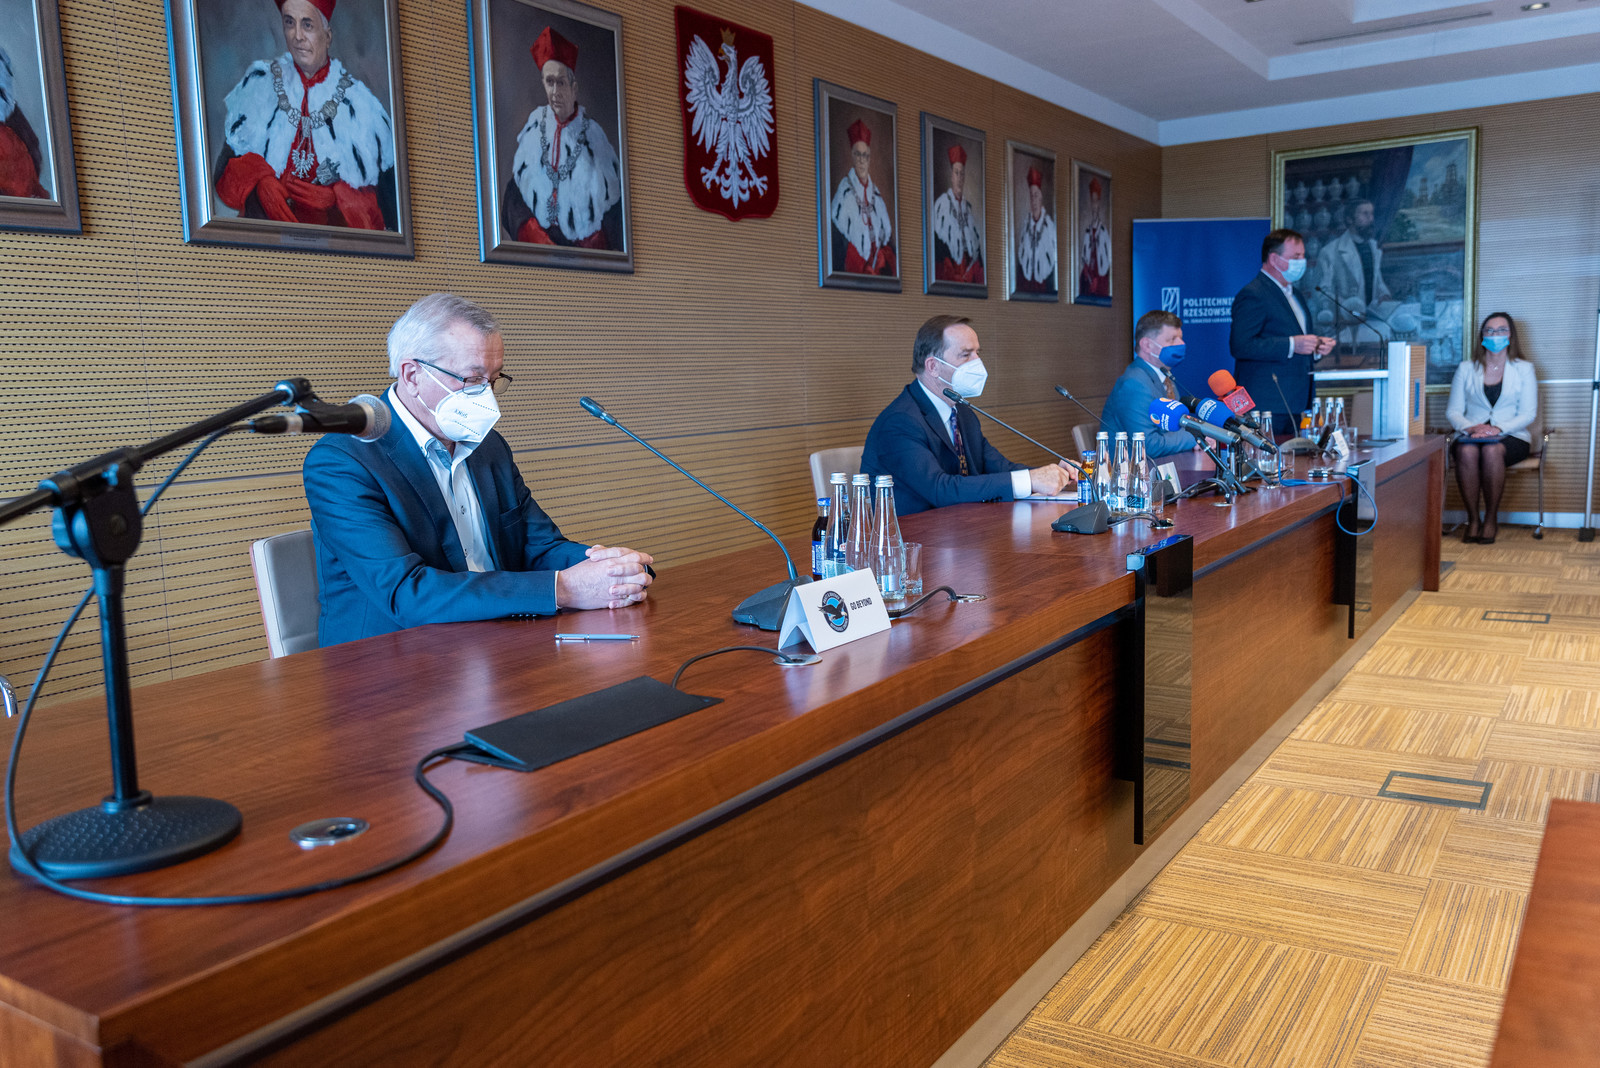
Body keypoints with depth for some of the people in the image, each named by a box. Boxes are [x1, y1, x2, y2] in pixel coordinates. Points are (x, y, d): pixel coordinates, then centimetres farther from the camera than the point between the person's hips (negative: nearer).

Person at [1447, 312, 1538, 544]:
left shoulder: (1524, 369, 10)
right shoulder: (1466, 369, 13)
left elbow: (1528, 414, 1)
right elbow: (1453, 410, 6)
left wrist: (1499, 428, -17)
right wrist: (1469, 428, -16)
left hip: (1511, 436, -1)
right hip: (1472, 435, 1)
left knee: (1492, 451, -38)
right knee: (1467, 451, -37)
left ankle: (1491, 520, -24)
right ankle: (1473, 519, -26)